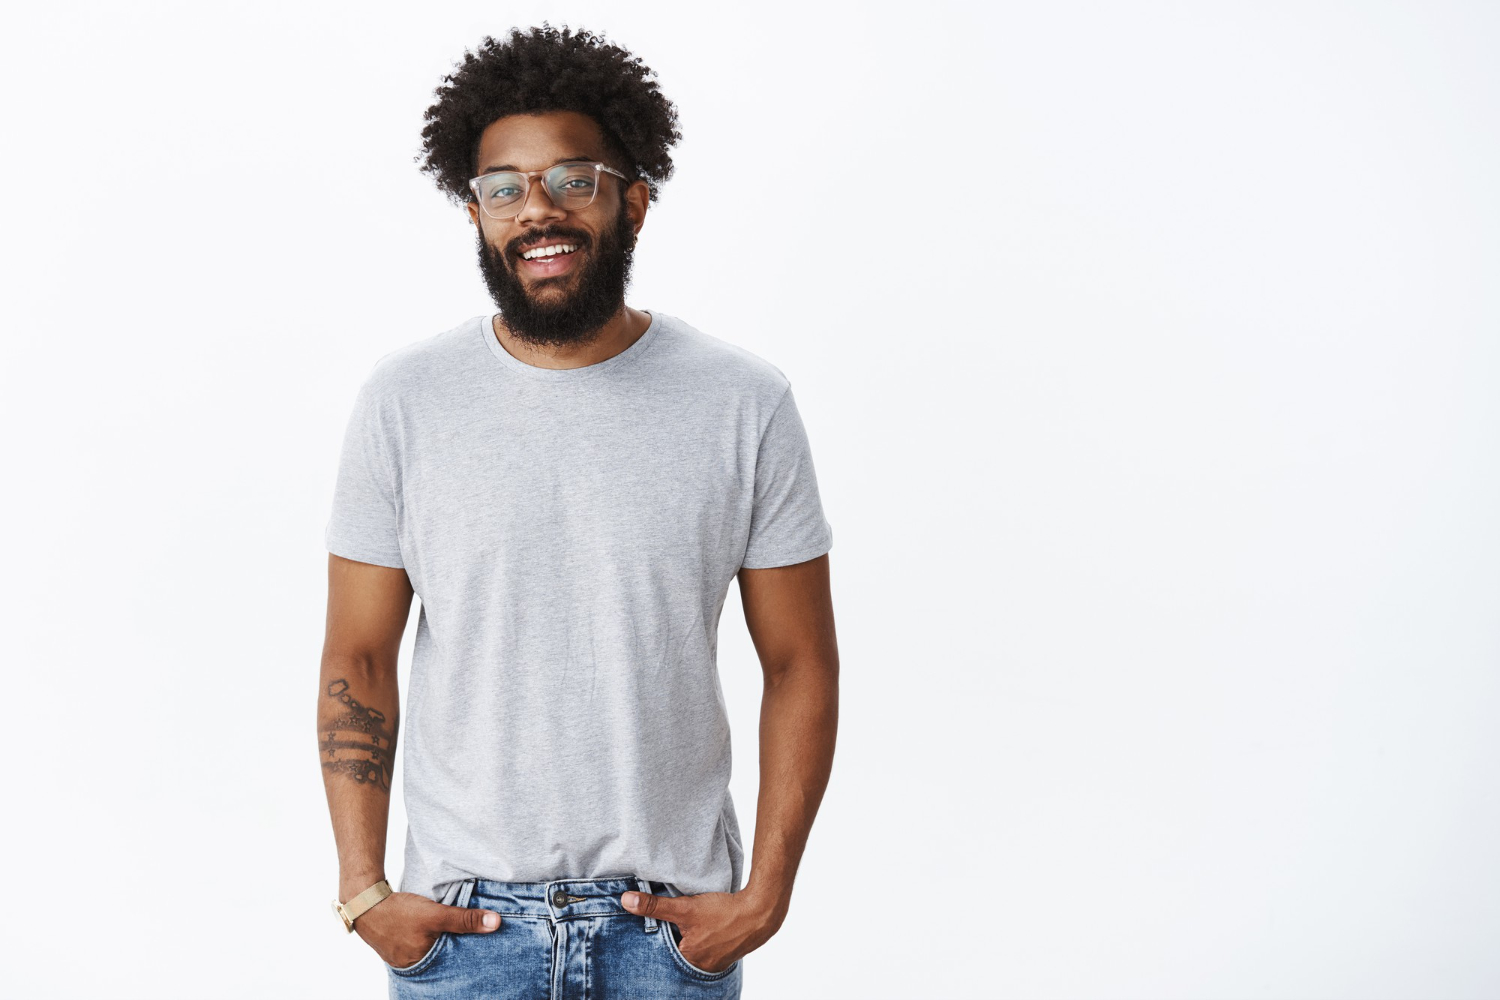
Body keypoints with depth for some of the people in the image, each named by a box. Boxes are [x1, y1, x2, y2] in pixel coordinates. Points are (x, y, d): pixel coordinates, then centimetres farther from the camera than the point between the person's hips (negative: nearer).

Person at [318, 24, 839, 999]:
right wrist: (364, 891, -4)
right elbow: (359, 658, 1)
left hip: (675, 916, 0)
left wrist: (766, 894, -6)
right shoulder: (404, 403, -4)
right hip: (463, 917, 0)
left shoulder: (746, 403, -5)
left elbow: (800, 664, -2)